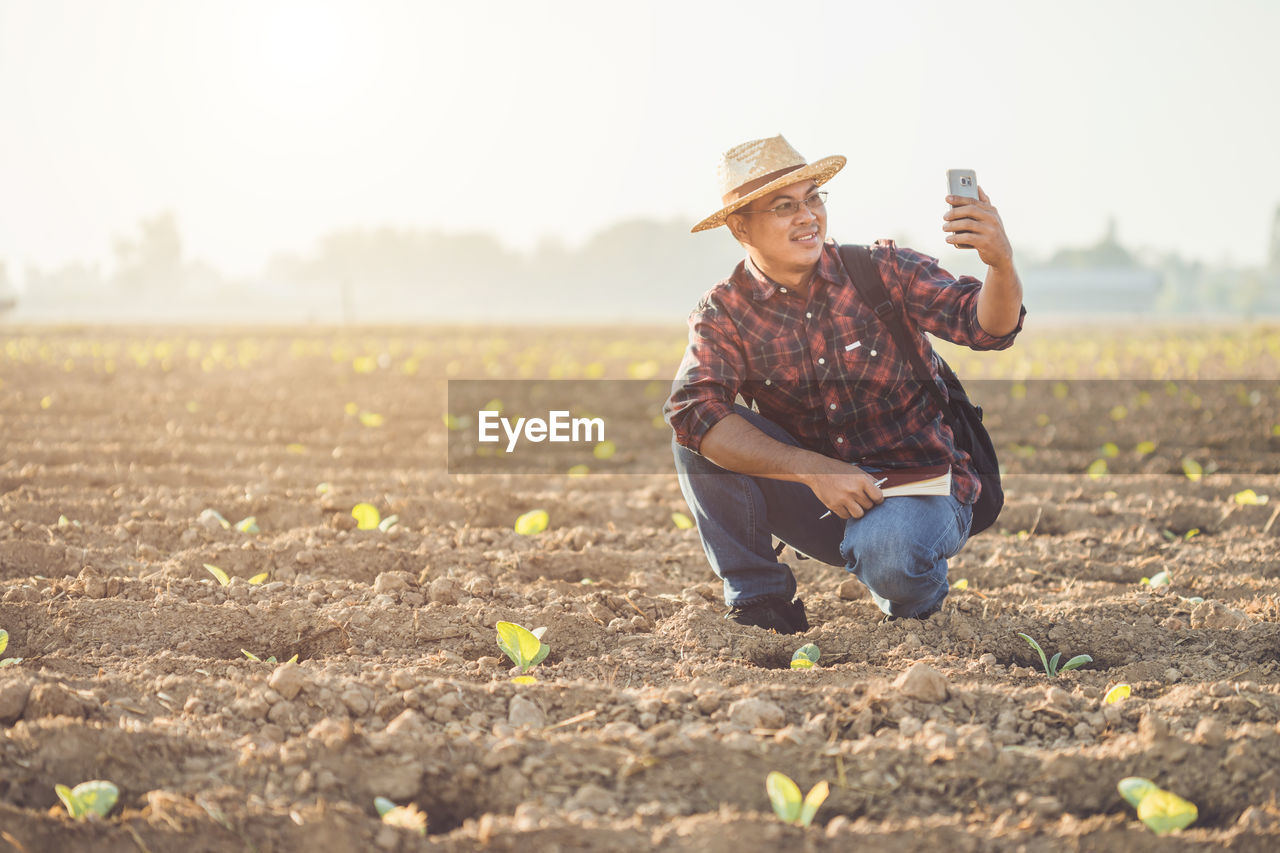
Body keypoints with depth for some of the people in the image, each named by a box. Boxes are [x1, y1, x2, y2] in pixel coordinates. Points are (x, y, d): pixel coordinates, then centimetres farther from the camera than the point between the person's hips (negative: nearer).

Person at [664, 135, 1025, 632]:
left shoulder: (883, 272, -5)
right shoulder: (724, 312, -5)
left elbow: (984, 326, -17)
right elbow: (692, 409, -23)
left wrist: (1000, 265, -42)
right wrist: (814, 470, -34)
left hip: (919, 484, -2)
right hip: (814, 501, 2)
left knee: (885, 549, -36)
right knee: (699, 435, -18)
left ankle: (918, 600, 2)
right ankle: (758, 601, -7)